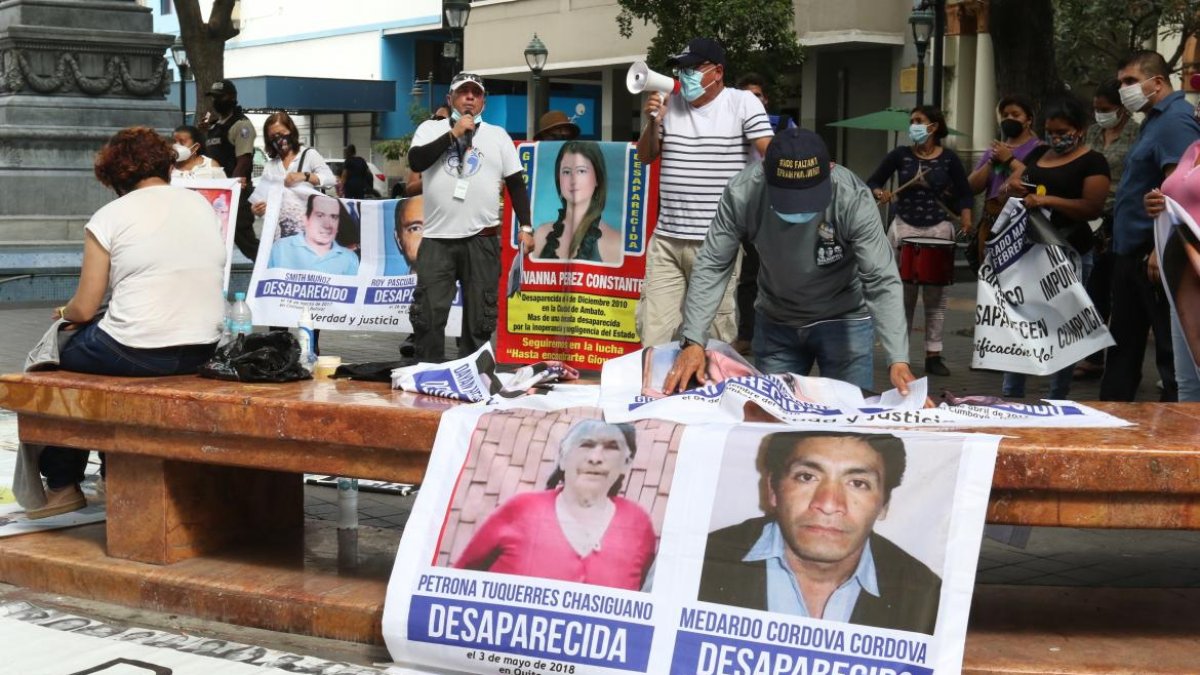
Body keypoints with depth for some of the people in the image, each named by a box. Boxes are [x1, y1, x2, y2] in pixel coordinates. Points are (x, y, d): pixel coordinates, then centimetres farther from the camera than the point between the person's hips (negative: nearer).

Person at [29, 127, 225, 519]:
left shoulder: (109, 218, -7)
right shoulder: (202, 204, 7)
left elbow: (85, 308, -6)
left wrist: (64, 312, 18)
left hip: (138, 353, -6)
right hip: (202, 351, 6)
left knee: (57, 351, 23)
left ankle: (62, 485, 28)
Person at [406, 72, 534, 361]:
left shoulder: (498, 135, 10)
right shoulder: (431, 128, 8)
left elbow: (516, 183, 10)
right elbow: (415, 161, -10)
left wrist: (526, 227, 1)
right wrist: (453, 133, -11)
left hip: (481, 239, 1)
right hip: (437, 239, -1)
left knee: (480, 316, 5)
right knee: (427, 314, -1)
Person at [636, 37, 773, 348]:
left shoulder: (742, 103, -3)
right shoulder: (671, 105, 11)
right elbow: (645, 156, 18)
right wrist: (652, 123, 0)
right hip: (666, 239, 5)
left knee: (715, 336, 2)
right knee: (653, 334, 5)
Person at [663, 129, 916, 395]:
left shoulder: (853, 198, -28)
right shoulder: (742, 193, -24)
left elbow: (882, 282, -27)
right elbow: (711, 266, -17)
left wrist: (898, 360, -36)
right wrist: (693, 341, -26)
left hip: (845, 320, -2)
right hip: (775, 322, 2)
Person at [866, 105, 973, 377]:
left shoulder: (949, 159, 2)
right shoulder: (901, 155, 4)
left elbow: (964, 194, 6)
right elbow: (872, 182, 7)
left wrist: (965, 220, -11)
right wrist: (880, 193, -15)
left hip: (939, 229, 0)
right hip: (905, 228, 1)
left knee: (936, 295, 1)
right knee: (903, 293, 2)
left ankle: (934, 355, 7)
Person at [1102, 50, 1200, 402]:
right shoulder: (1154, 122, 17)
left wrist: (1162, 250, -29)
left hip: (1153, 257, -11)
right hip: (1132, 253, 11)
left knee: (1171, 348, -4)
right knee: (1123, 342, 16)